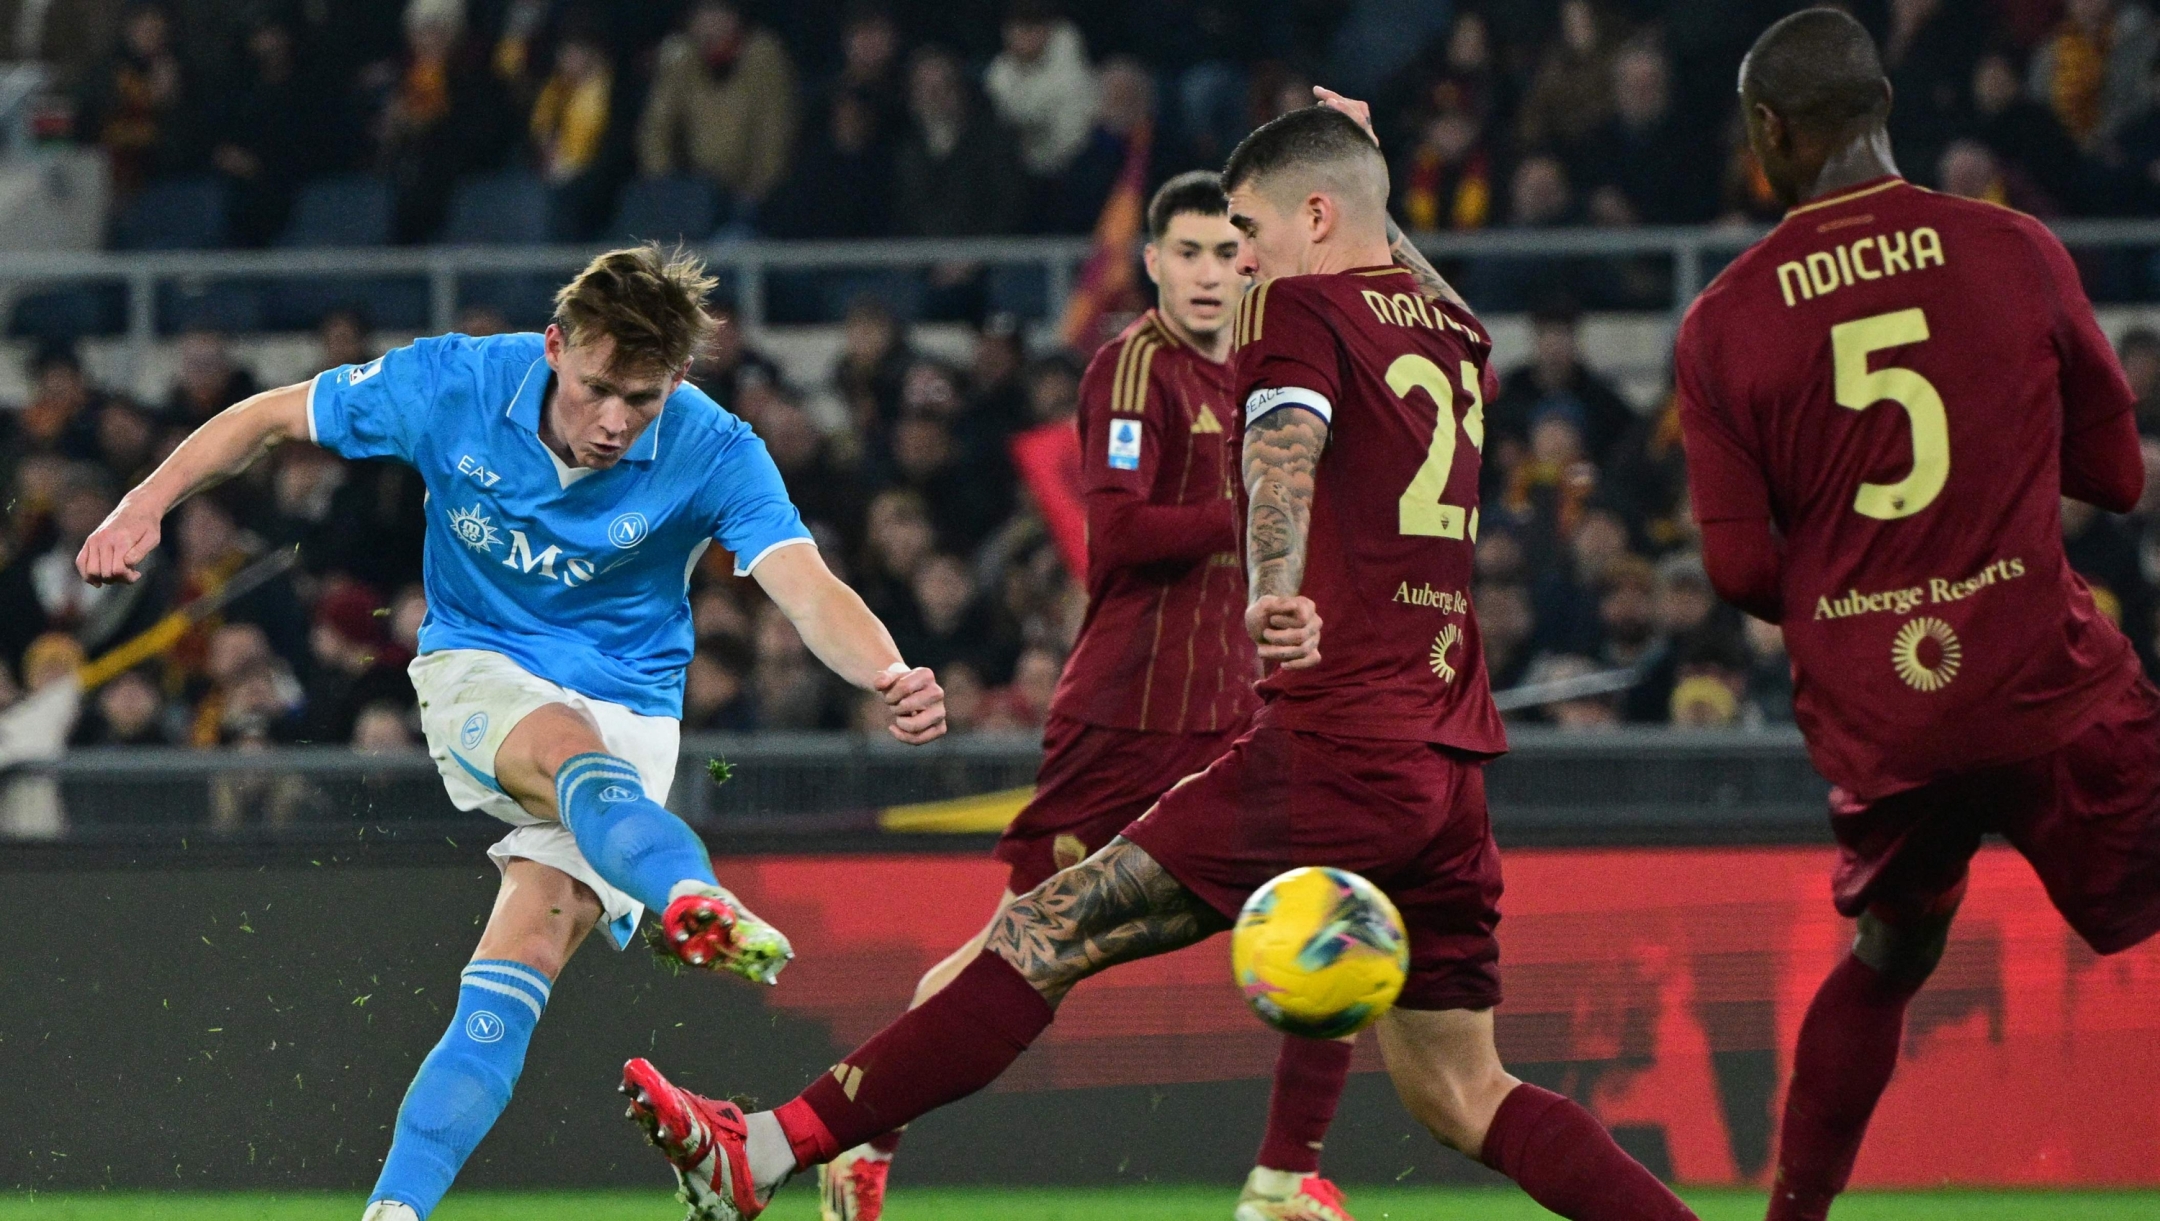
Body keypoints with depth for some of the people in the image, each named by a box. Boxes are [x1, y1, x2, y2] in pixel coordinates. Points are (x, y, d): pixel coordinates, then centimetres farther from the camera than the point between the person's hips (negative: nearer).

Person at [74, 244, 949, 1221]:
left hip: (627, 709, 1)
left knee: (523, 959, -21)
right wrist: (147, 506, -10)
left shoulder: (711, 455, -18)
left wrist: (891, 679, -51)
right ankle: (696, 902, -69)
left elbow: (810, 591, -31)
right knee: (571, 751, -37)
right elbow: (269, 418, 1)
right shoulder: (454, 384, -14)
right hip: (479, 672, -1)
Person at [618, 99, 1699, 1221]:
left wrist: (1276, 589, -43)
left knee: (1050, 932, -9)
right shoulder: (1453, 329, 19)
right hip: (1450, 767, 7)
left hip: (1333, 749, -7)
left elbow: (1286, 441, -25)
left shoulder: (1300, 309, -1)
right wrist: (1365, 162, 50)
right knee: (1460, 1096, 12)